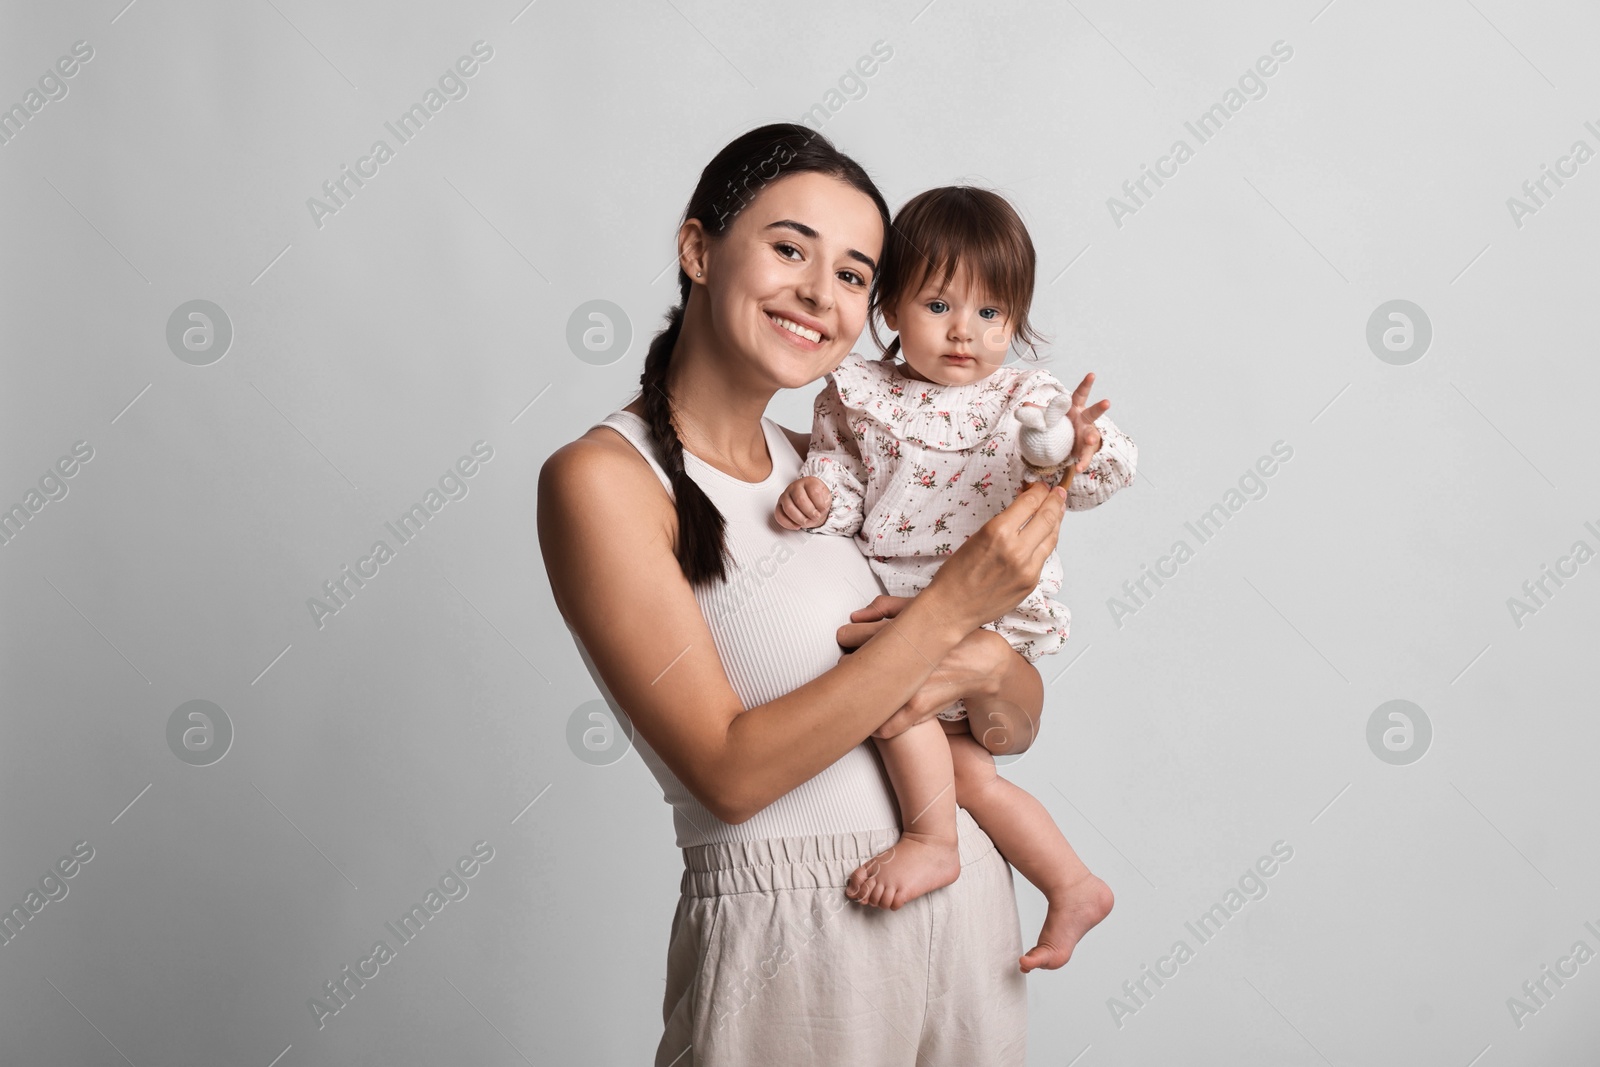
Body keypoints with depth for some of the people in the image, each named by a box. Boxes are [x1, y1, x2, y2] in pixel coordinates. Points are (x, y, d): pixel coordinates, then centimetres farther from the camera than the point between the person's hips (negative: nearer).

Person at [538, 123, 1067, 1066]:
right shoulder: (603, 479, -11)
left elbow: (1020, 726, 10)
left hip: (970, 916, 6)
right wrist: (952, 605, -19)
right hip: (795, 942, -6)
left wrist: (984, 667, -13)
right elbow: (730, 773, -19)